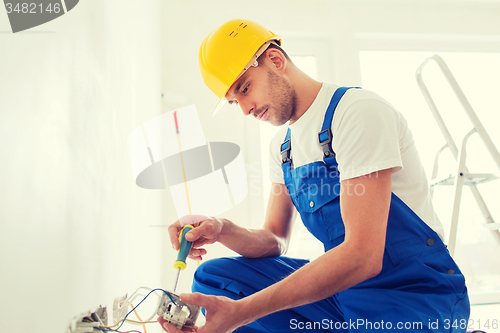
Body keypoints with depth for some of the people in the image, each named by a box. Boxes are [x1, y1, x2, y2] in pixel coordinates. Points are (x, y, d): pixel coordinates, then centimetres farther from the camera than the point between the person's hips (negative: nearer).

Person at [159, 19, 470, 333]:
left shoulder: (359, 111, -18)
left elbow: (363, 256, -26)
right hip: (343, 284, 7)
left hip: (415, 291, -6)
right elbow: (275, 241, 9)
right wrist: (222, 230, -14)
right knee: (214, 275, -5)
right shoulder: (283, 144, 9)